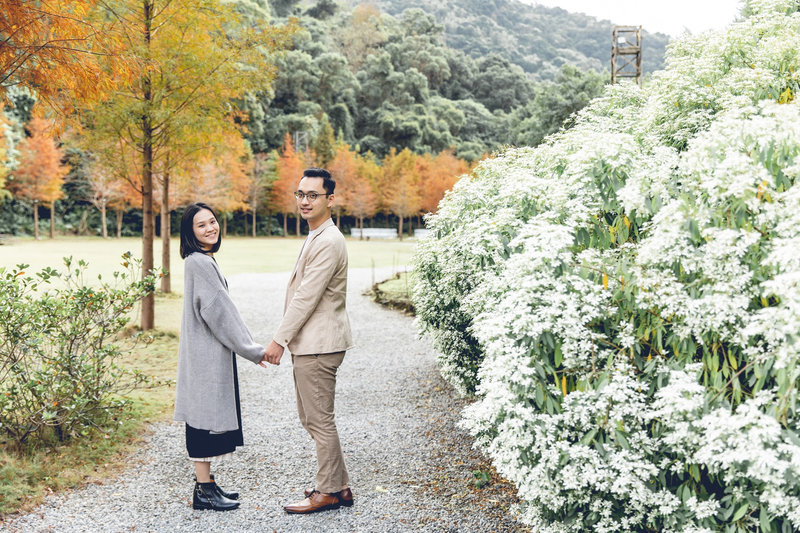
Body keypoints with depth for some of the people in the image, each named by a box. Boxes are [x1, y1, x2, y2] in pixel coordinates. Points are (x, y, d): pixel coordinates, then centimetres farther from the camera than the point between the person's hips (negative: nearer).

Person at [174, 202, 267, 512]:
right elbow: (218, 311, -19)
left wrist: (249, 345, 15)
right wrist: (252, 350, -16)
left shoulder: (205, 261, 14)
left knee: (209, 416, 14)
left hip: (211, 353, 10)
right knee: (205, 416, -4)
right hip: (206, 354, -10)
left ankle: (206, 482, 23)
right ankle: (203, 491, 4)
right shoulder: (198, 263, -16)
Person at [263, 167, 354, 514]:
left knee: (320, 420, -2)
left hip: (318, 344, -11)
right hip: (309, 342, 11)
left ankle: (330, 491, 9)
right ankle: (338, 485, 25)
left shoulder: (328, 242, -18)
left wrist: (280, 339, -17)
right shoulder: (316, 237, 17)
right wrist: (287, 338, 21)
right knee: (310, 418, 17)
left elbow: (306, 297, -21)